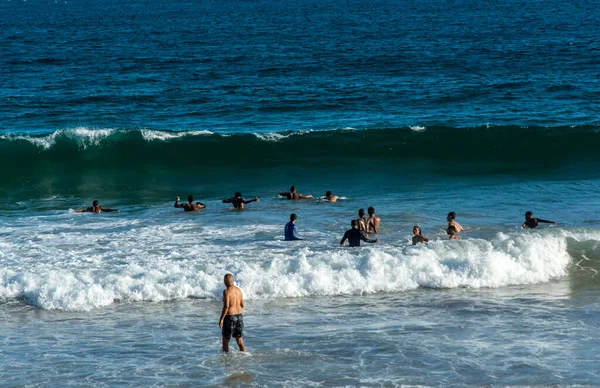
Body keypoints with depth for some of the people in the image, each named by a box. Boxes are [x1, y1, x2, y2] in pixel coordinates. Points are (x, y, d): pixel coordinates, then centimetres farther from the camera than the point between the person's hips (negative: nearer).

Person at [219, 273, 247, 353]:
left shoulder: (227, 291, -15)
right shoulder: (238, 290, 6)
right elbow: (242, 305, 10)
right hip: (239, 316, 6)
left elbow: (226, 306, -20)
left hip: (230, 317, -6)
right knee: (240, 341, 10)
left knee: (225, 340, 7)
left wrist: (221, 319, -16)